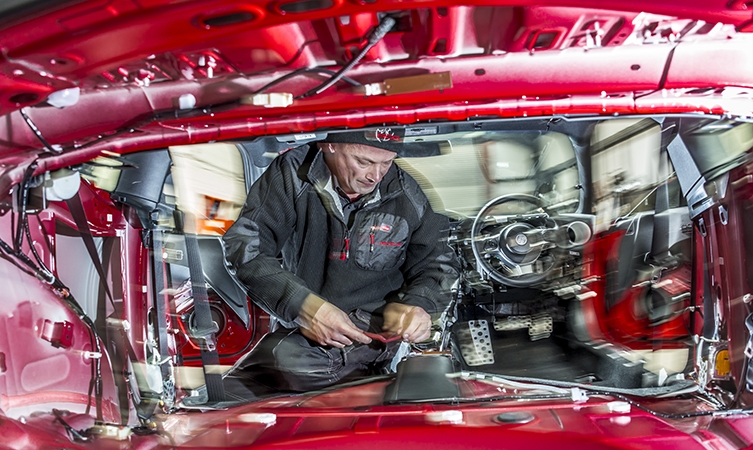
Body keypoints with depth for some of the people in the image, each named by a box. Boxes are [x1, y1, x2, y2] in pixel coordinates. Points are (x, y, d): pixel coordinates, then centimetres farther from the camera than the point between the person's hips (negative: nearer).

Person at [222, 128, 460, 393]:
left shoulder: (405, 194, 5)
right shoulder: (291, 174, -3)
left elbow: (438, 261, 18)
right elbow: (243, 245, -10)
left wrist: (419, 304, -5)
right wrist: (303, 306, -23)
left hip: (380, 338, 0)